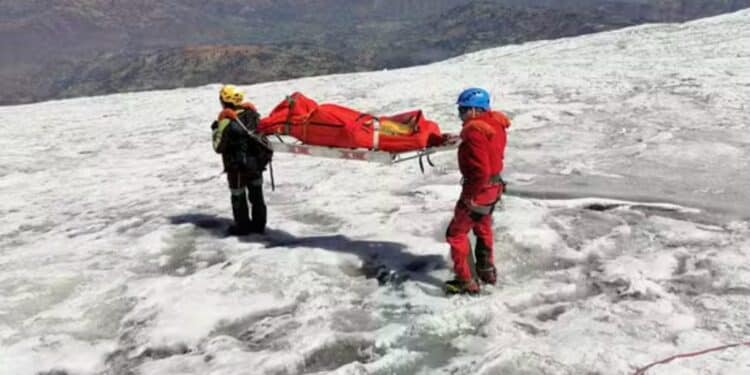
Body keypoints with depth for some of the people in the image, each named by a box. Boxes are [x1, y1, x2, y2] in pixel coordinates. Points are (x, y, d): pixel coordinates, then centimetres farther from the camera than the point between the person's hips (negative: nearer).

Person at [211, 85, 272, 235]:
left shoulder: (226, 121, -21)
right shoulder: (252, 113, -6)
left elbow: (219, 147, -13)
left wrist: (215, 130, 0)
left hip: (238, 166, -5)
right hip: (257, 162, 5)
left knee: (238, 196, 13)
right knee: (256, 194, 19)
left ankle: (243, 226, 23)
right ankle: (259, 224, 29)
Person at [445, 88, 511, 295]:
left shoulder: (475, 132, -26)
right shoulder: (495, 124, 3)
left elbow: (480, 170, -30)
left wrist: (471, 195, -20)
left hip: (479, 190, -10)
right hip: (494, 185, 10)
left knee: (456, 233, 2)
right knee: (483, 228, 28)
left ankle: (466, 281, 8)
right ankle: (487, 270, 43)